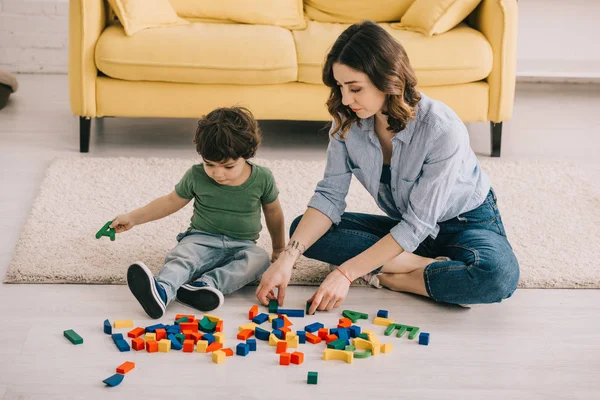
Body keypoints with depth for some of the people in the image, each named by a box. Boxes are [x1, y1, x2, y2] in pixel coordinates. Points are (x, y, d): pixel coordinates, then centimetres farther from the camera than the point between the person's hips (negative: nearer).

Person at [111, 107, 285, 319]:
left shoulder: (262, 178, -4)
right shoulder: (196, 176, -3)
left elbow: (273, 211, 14)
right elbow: (171, 201, 13)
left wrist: (279, 249, 23)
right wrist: (133, 218, 10)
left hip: (241, 245, 1)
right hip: (202, 239, -1)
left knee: (259, 258, -33)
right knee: (180, 257, -34)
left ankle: (205, 284, -49)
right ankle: (162, 290, -65)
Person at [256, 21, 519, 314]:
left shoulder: (442, 129, -31)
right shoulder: (348, 121, -15)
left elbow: (418, 224, -29)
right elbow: (330, 195, -13)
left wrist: (346, 273, -33)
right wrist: (288, 257, -29)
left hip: (467, 223, -5)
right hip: (406, 226, 5)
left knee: (498, 275, -38)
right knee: (303, 229, -15)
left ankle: (389, 279, -18)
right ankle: (430, 268, -17)